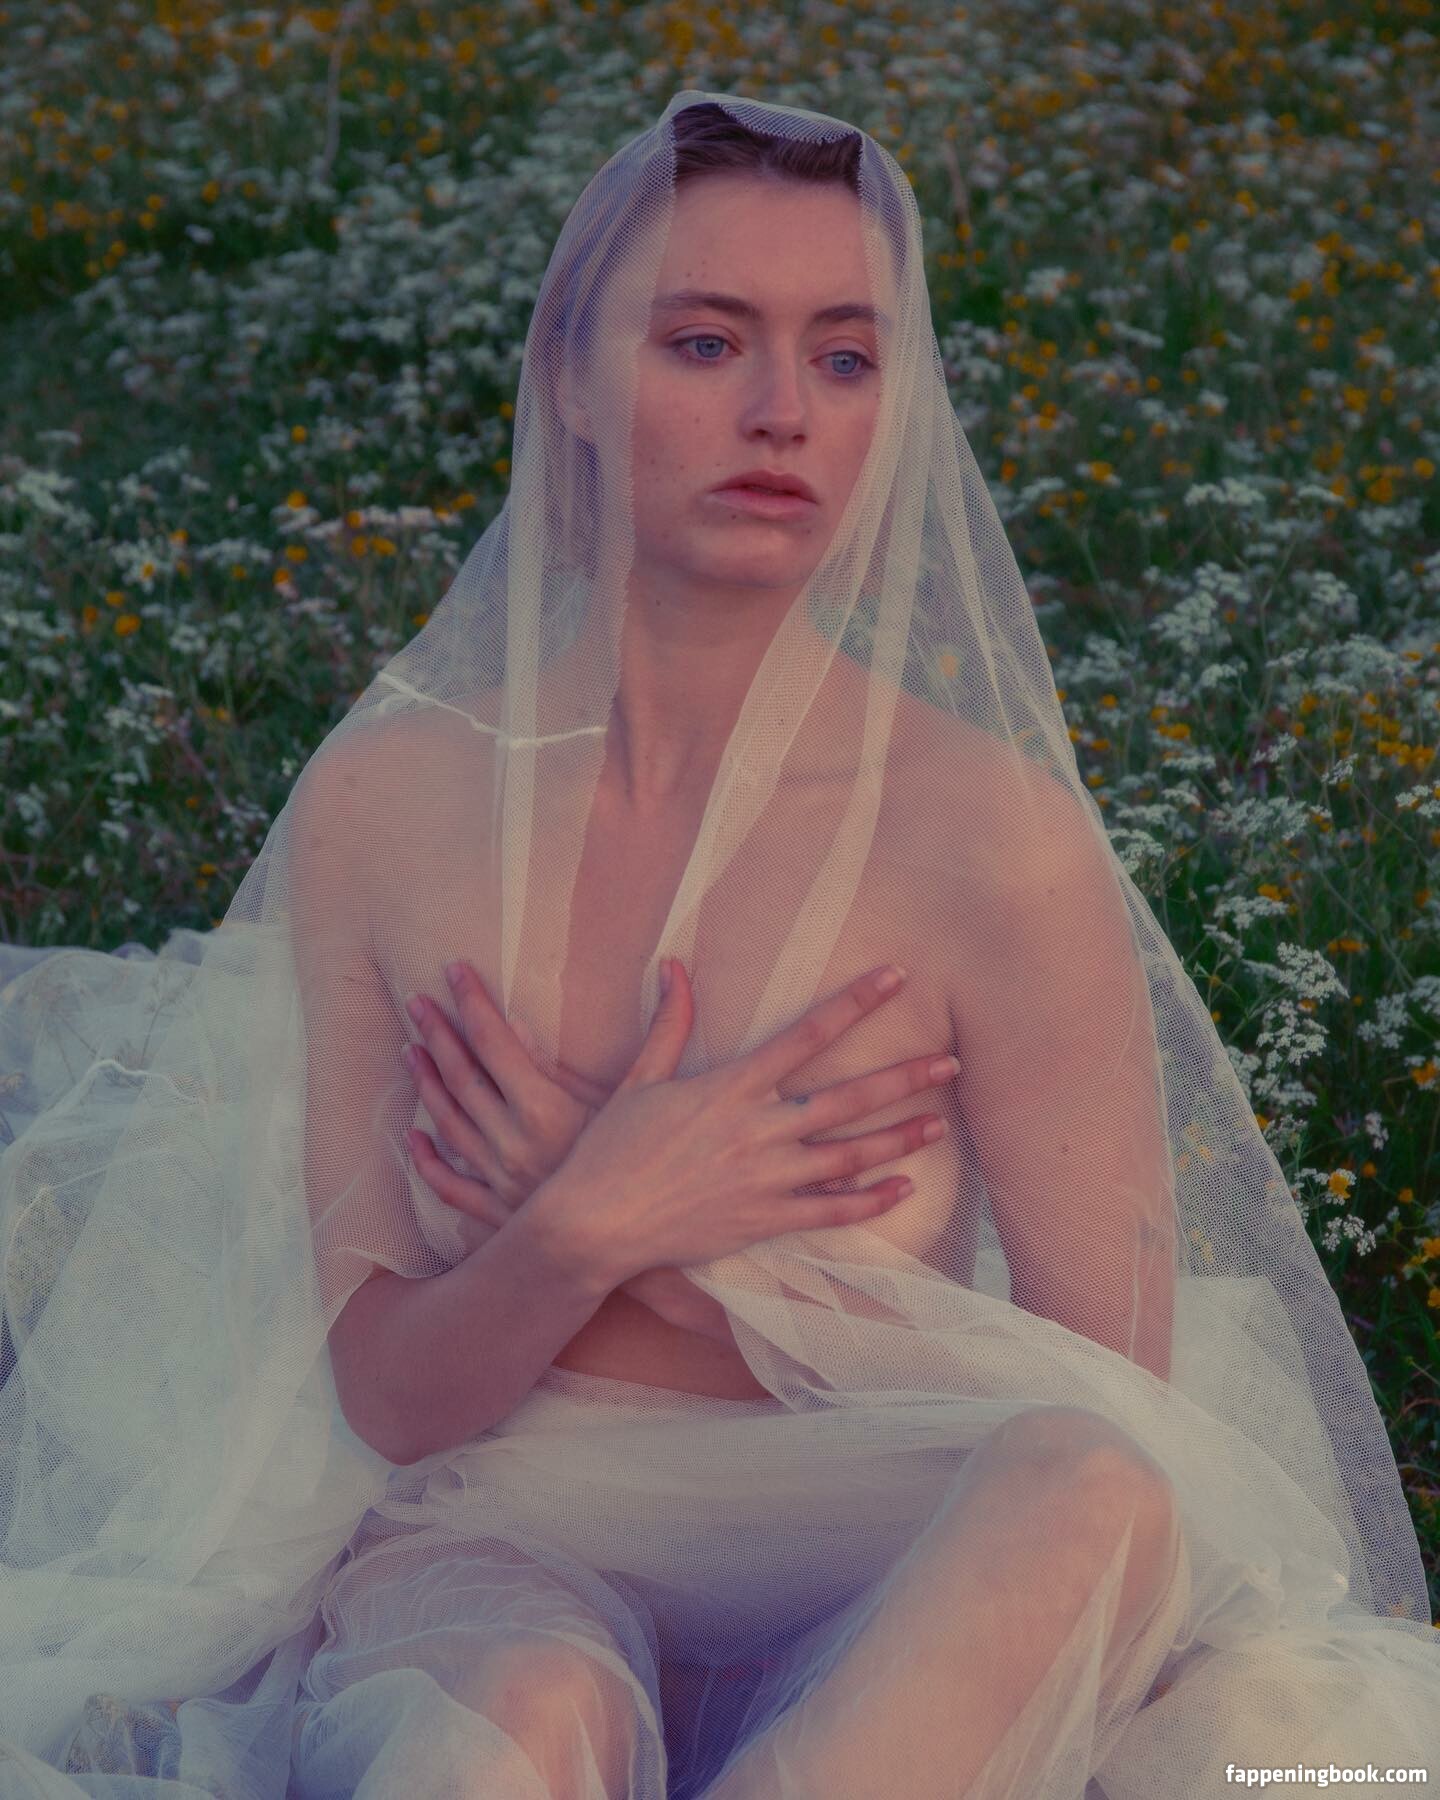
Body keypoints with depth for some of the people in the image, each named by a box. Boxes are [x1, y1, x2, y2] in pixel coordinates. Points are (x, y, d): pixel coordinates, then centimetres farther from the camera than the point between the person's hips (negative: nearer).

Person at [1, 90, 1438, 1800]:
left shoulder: (997, 843, -10)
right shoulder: (384, 802, -3)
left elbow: (1117, 1421, -6)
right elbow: (383, 1394, 2)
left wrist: (683, 1258, -11)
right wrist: (589, 1230, -19)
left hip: (871, 1619, 1)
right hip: (491, 1551, 0)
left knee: (1090, 1494, -35)